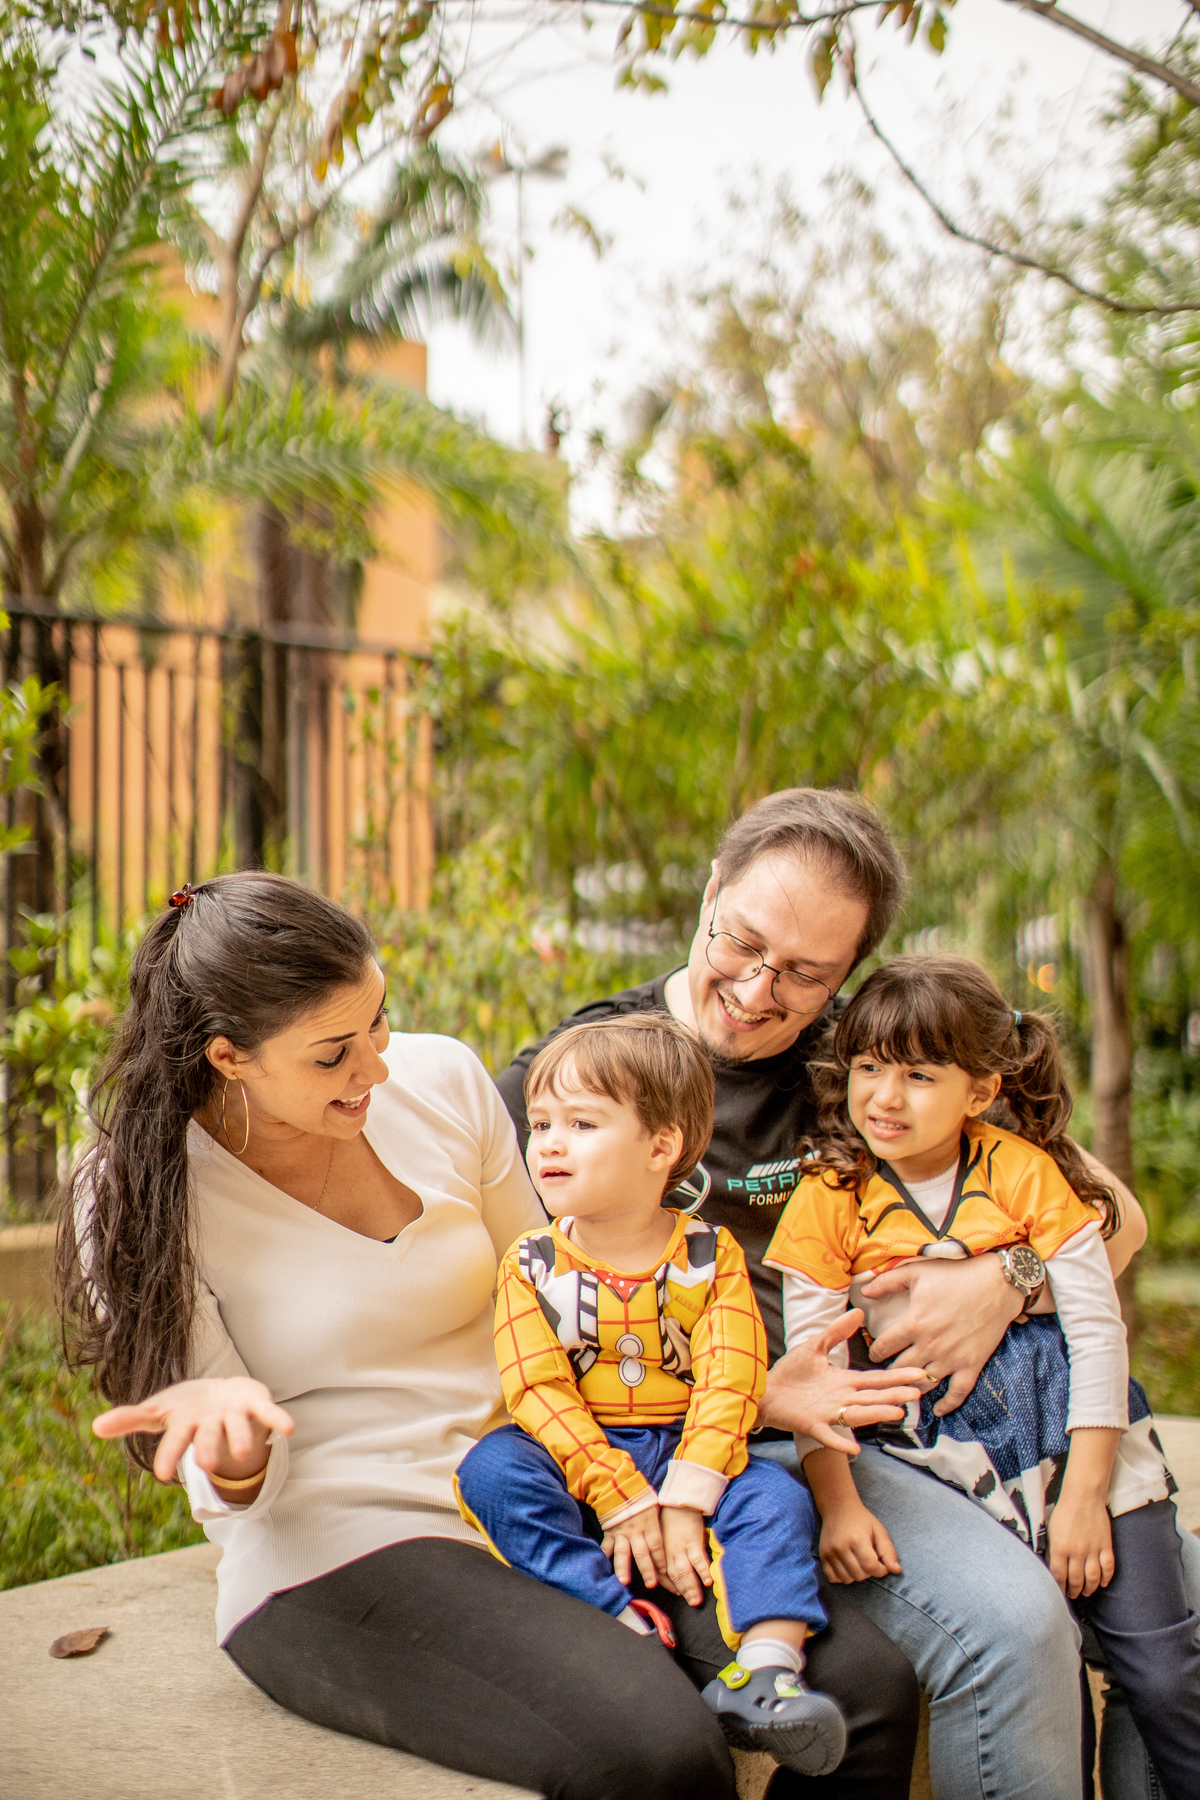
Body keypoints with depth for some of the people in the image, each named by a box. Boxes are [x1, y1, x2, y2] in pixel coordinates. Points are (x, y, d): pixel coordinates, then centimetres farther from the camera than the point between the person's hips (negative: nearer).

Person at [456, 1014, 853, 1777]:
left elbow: (728, 1386, -9)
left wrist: (683, 1502, -21)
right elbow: (538, 1391, -10)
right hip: (572, 1460, 0)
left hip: (685, 1457, 0)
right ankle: (618, 1615, -33)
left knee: (774, 1497, -25)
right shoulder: (533, 1265, -2)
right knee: (491, 1470, -27)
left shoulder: (709, 1257, -2)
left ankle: (765, 1668, -31)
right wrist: (620, 1498, -19)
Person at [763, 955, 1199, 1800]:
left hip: (1073, 1425, 0)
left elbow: (1097, 1329, -3)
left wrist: (1084, 1496, -8)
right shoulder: (829, 1196, -1)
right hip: (931, 1440, 0)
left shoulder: (1023, 1169, -2)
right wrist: (838, 1504, -15)